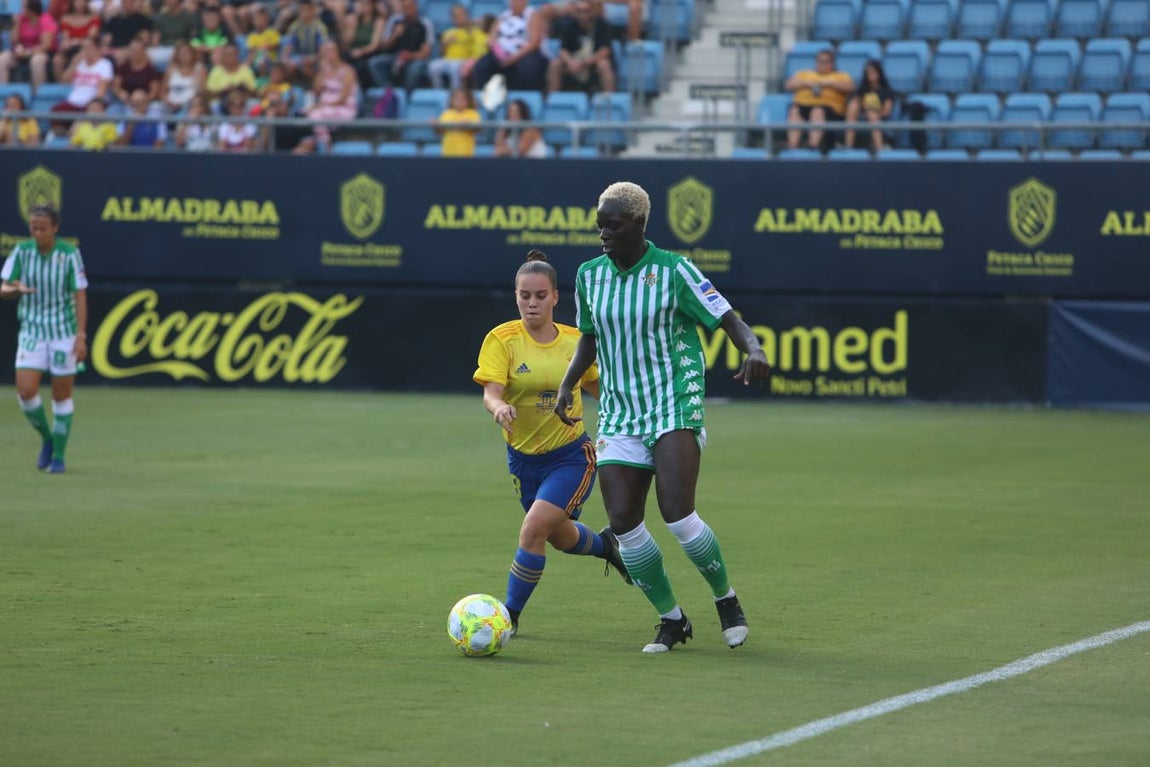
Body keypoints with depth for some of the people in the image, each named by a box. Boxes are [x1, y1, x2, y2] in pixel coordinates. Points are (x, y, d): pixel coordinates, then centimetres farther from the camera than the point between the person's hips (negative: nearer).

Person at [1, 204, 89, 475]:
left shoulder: (70, 254, -12)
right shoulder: (22, 251, -4)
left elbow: (80, 296, -10)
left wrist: (81, 337, -16)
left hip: (64, 332, -2)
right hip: (32, 332, 2)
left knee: (62, 396, 3)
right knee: (26, 392, -11)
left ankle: (58, 456, 16)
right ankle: (47, 438, 15)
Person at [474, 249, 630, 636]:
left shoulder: (576, 341, -5)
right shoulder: (502, 339, -12)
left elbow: (598, 386, 13)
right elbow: (490, 392, -24)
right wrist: (499, 407, -46)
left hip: (571, 455, -2)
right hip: (524, 456, 2)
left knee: (533, 530, -20)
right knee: (560, 537, 21)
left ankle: (510, 615, -5)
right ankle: (605, 544, 55)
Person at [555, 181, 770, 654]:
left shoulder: (673, 271, -8)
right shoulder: (590, 275, 8)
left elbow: (729, 320, -8)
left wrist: (754, 350, -29)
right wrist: (568, 384, 8)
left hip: (675, 407, -5)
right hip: (618, 414, 5)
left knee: (677, 514, -19)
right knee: (623, 523, -6)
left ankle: (726, 600, 5)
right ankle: (671, 620, 12)